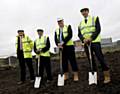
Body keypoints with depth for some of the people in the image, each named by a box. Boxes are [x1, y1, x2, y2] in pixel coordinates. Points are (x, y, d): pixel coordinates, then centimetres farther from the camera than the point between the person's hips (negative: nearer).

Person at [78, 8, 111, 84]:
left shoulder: (95, 18, 5)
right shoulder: (81, 23, 16)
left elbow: (98, 29, -7)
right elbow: (79, 34, 8)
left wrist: (91, 38, -19)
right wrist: (83, 39, -13)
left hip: (95, 42, -4)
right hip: (86, 43, 4)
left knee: (100, 58, -8)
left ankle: (107, 76, -1)